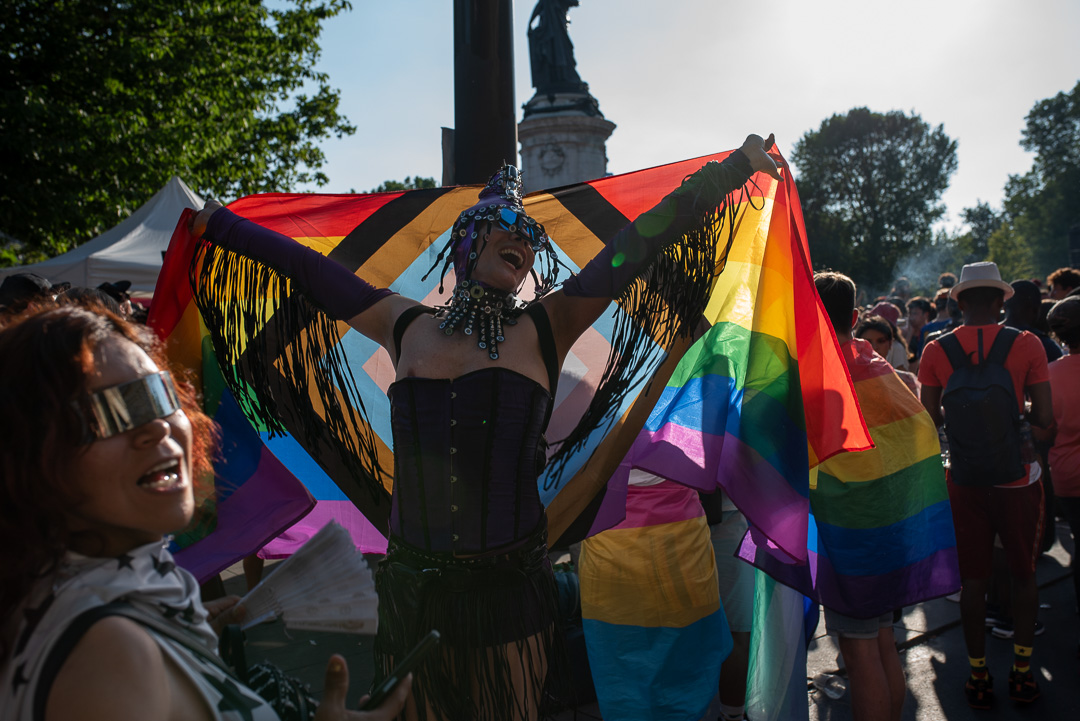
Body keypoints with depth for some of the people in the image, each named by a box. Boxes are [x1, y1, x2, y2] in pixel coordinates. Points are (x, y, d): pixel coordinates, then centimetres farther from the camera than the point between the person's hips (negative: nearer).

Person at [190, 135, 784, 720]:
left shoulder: (545, 327, 0)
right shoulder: (407, 326, 5)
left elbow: (641, 242, -5)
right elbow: (304, 268, 13)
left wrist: (737, 164, -6)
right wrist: (213, 223, 21)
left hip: (508, 586, -2)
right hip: (415, 581, 2)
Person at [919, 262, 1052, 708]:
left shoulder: (936, 350, -4)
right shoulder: (1026, 344, -7)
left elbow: (929, 419, -2)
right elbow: (1044, 418, -8)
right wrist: (1014, 414, 12)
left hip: (965, 480, 1)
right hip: (1017, 476, -1)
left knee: (974, 578, 10)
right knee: (1024, 573, 15)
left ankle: (978, 676, 19)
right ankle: (1022, 672, 23)